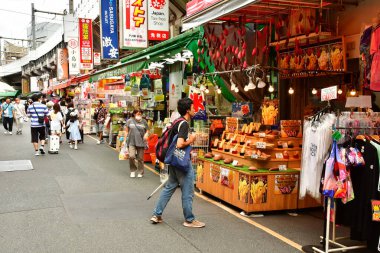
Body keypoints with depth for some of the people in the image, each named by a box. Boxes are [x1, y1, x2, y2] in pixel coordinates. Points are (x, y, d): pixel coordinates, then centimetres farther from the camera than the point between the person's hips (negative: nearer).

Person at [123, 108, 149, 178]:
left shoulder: (144, 122, 5)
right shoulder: (129, 121, 4)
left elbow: (147, 130, 12)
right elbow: (126, 131, 9)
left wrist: (146, 134, -10)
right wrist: (124, 140, 7)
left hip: (141, 142, 1)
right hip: (131, 142, -1)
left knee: (140, 158, 6)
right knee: (131, 156, -15)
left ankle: (140, 172, 22)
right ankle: (133, 170, 8)